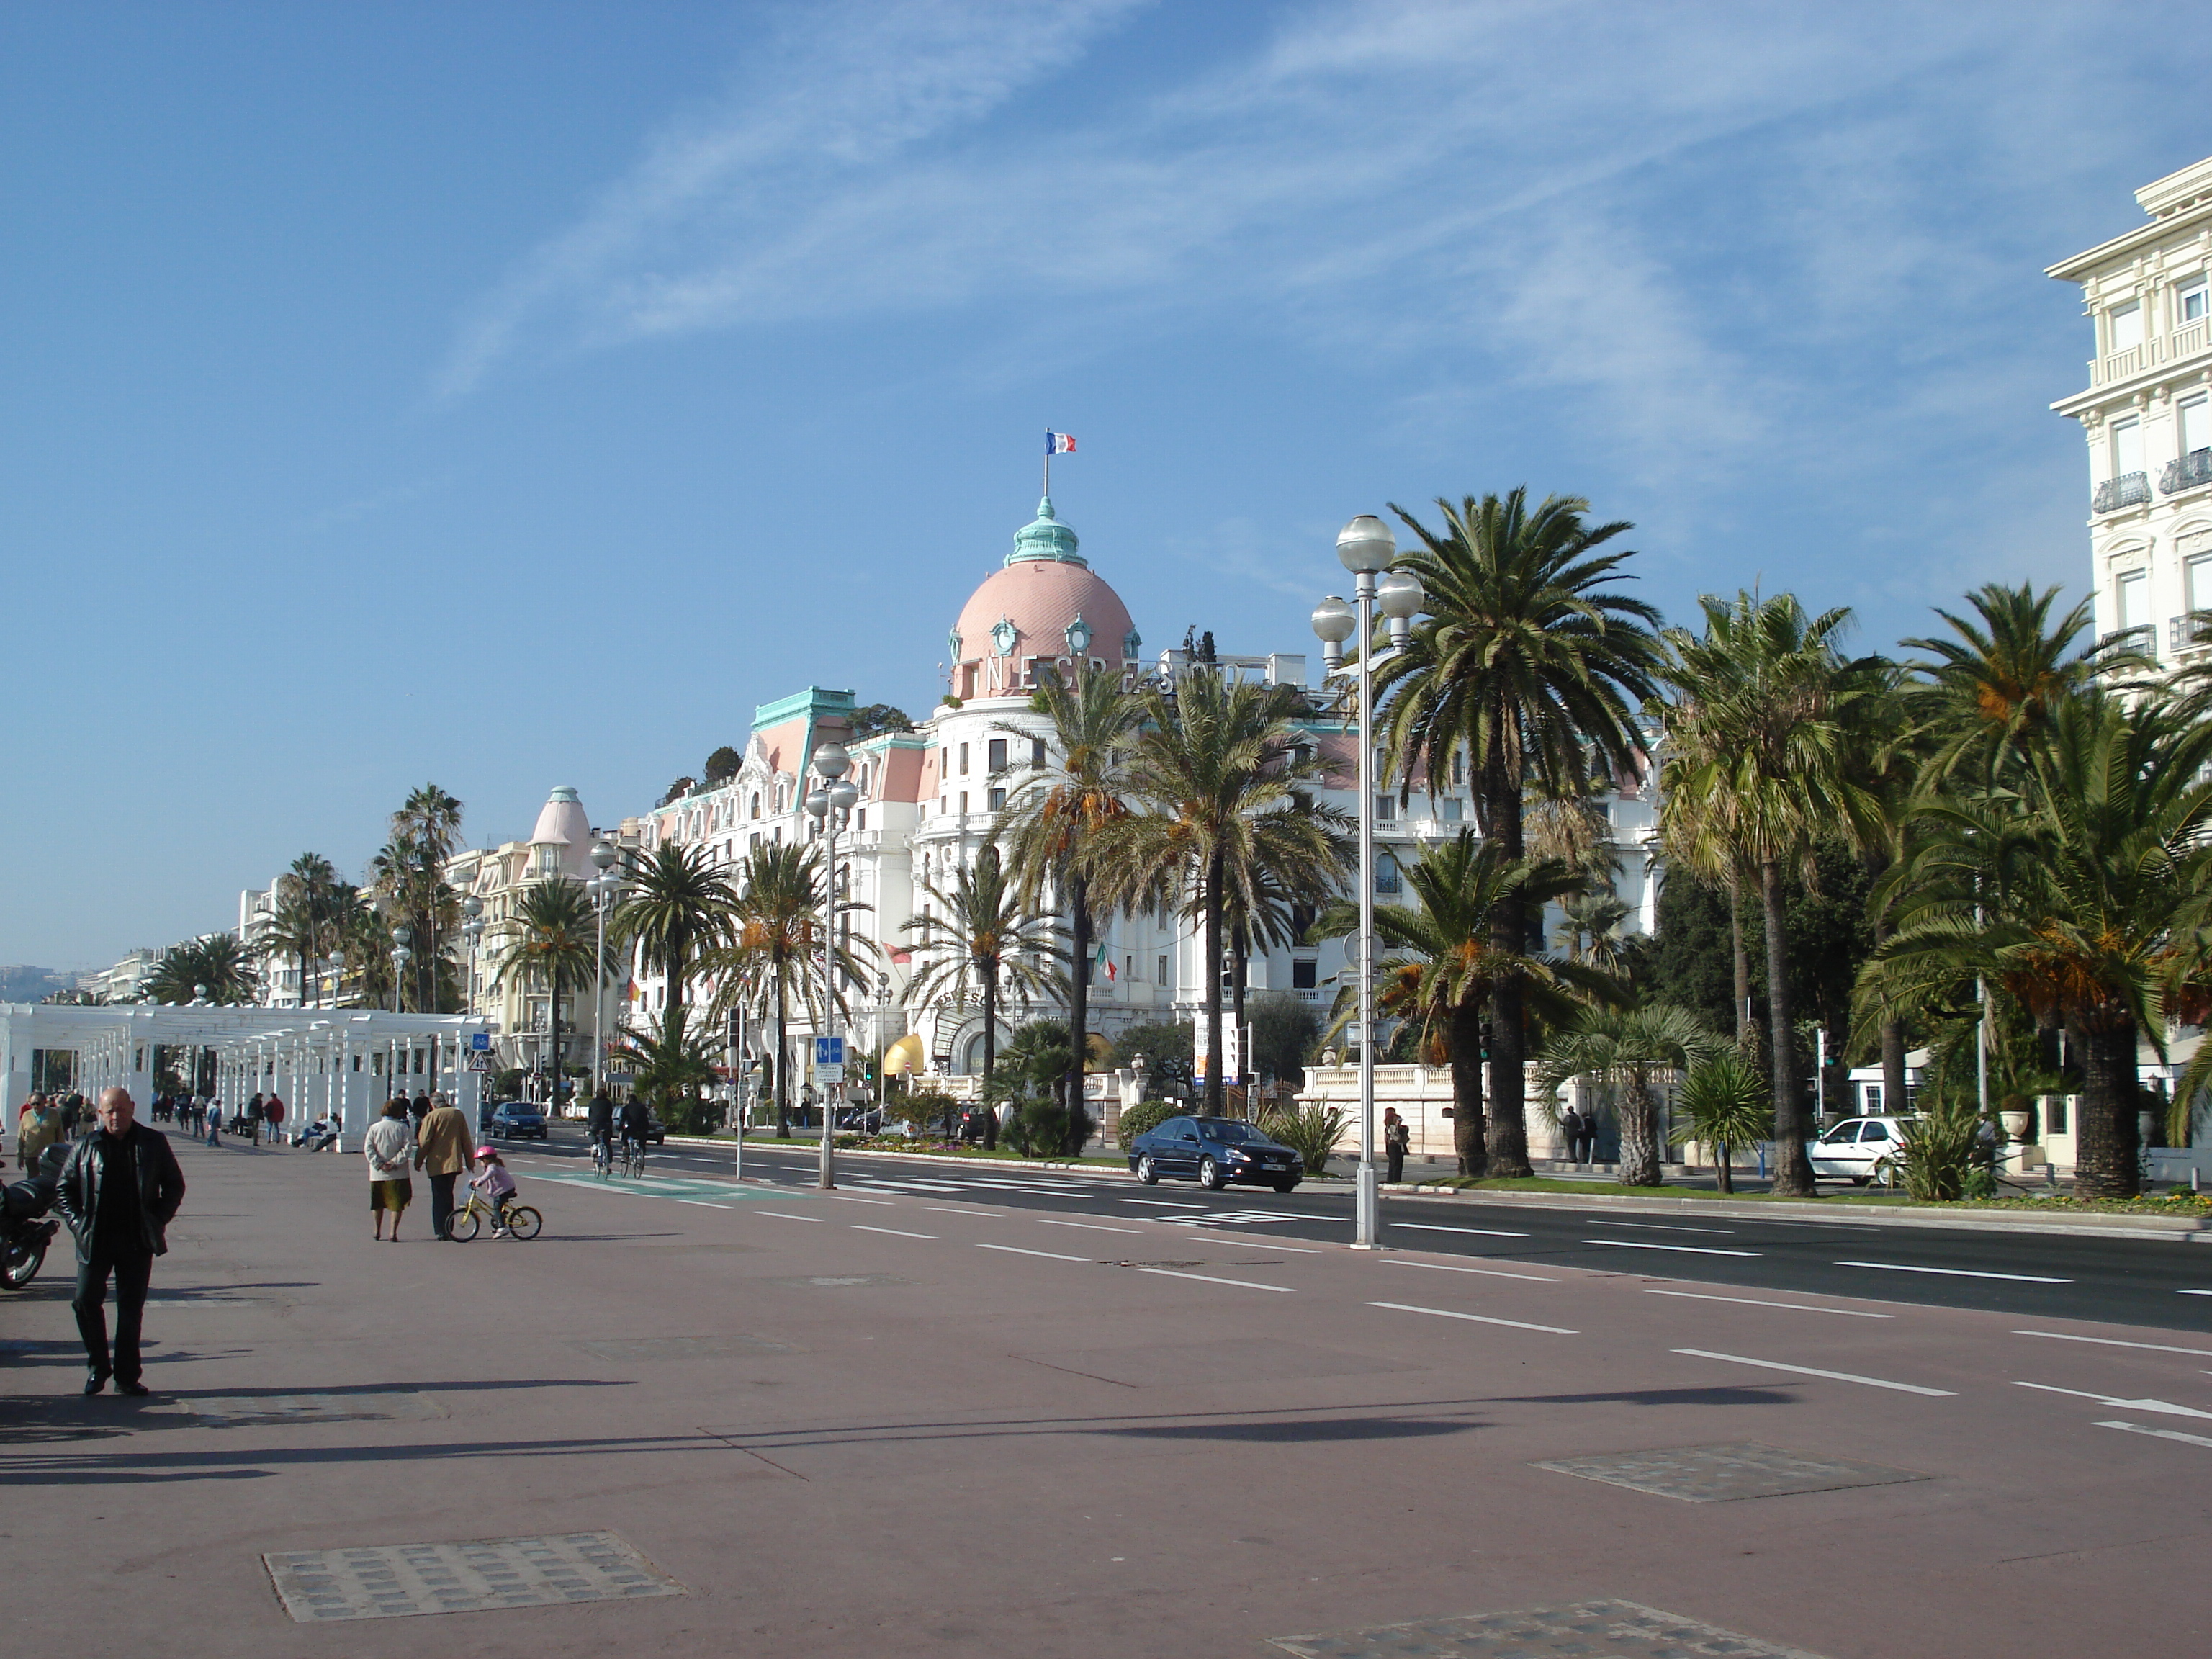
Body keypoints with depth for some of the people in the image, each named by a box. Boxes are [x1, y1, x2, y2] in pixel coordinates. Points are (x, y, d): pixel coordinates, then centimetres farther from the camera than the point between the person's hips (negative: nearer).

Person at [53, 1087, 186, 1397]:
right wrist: (78, 1222, -2)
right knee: (86, 1301, -2)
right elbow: (63, 1189, 10)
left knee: (132, 1309, 3)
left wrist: (159, 1220, -1)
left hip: (138, 1243, 0)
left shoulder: (153, 1143, 3)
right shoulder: (86, 1146, 4)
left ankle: (127, 1375, 11)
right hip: (95, 1241, 1)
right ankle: (97, 1366, 16)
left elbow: (174, 1185, 10)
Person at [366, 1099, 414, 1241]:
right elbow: (408, 1147, -12)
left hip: (378, 1174, 2)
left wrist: (379, 1164, -7)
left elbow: (368, 1149, -6)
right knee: (397, 1203, 2)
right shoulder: (402, 1127, -5)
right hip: (398, 1174, -2)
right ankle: (393, 1232, -7)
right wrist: (395, 1162, -10)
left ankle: (377, 1231, 28)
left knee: (378, 1204, 17)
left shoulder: (375, 1128, 0)